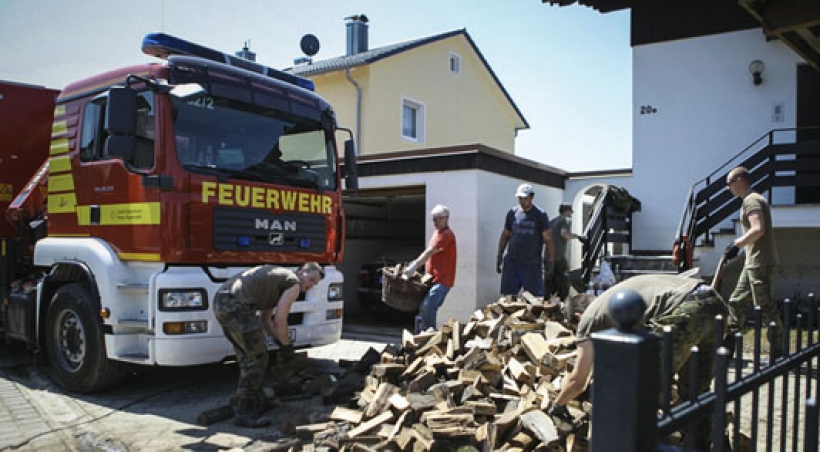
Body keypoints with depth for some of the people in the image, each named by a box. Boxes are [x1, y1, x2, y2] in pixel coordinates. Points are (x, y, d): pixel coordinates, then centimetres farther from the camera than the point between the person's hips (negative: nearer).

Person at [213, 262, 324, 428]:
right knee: (257, 358, -3)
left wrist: (279, 341, 30)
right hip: (237, 306, -10)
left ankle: (255, 402, 29)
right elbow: (280, 320, -6)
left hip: (221, 302, 10)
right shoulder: (294, 283, -1)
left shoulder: (278, 280, 28)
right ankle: (243, 413, 1)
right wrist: (286, 346, 7)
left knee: (248, 356, 19)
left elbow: (265, 319, 32)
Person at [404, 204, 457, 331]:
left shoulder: (447, 234, -14)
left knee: (427, 306, -19)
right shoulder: (437, 233, 17)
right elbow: (428, 253, 22)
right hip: (433, 278, 10)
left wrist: (414, 266, -27)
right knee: (424, 307, 11)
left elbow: (430, 252, -22)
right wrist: (415, 263, 11)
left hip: (442, 279, -10)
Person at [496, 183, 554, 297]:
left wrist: (549, 261, -7)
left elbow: (548, 239, -2)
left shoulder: (540, 215, -1)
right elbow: (505, 235, 14)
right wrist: (499, 256, 9)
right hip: (512, 262, 3)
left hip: (532, 264, -3)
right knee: (508, 296, 6)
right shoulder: (512, 213, 7)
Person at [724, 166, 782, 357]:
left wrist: (736, 244, -16)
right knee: (737, 303, 12)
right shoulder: (755, 199, 19)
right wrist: (738, 245, 15)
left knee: (765, 307, -6)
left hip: (760, 262, -11)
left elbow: (758, 230, -25)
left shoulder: (751, 200, -13)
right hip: (753, 262, 11)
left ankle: (778, 351, 1)